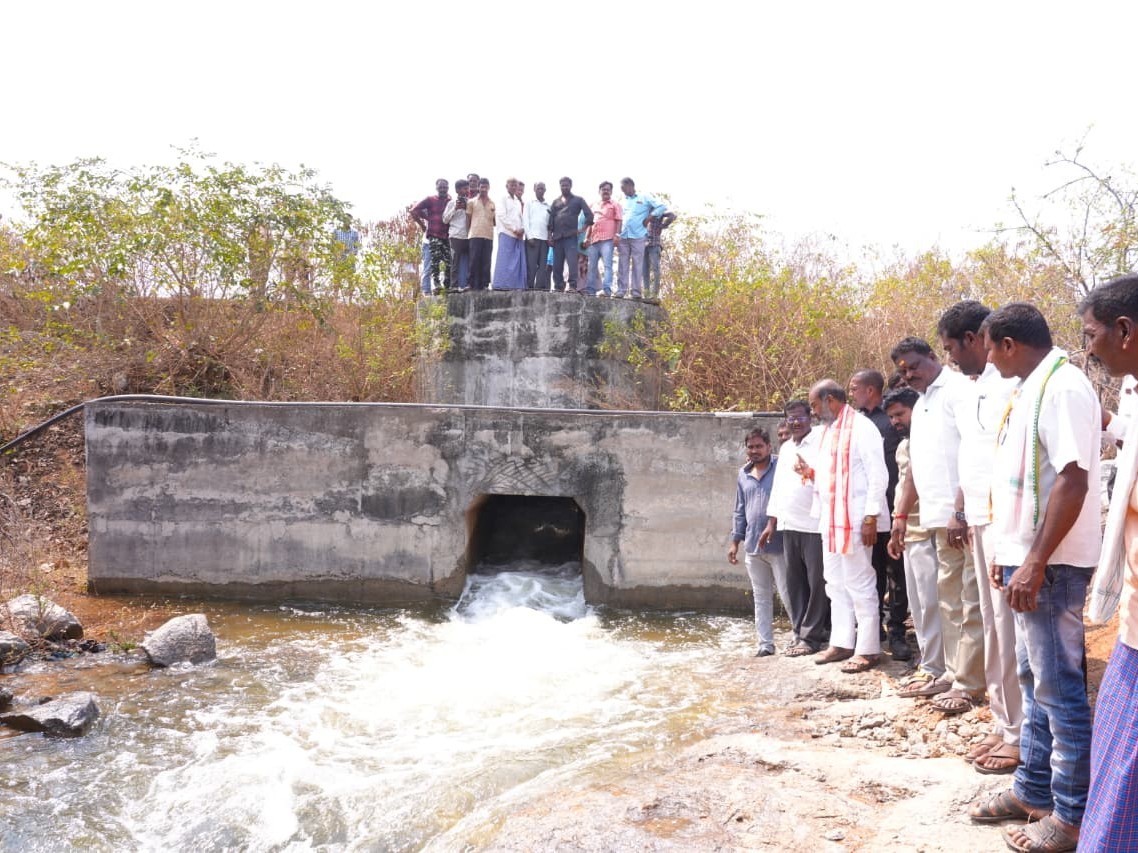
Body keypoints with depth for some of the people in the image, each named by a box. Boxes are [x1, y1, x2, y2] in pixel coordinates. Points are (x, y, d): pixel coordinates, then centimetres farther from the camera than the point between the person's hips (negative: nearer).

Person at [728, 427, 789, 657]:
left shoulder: (781, 467, -5)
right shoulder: (744, 474, 14)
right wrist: (735, 541, 14)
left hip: (778, 544, -6)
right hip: (753, 546, 6)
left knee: (787, 594, -3)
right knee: (761, 597, 10)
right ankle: (766, 643, 16)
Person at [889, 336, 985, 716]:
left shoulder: (959, 390, -7)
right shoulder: (921, 405, 21)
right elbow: (915, 465, 24)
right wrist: (900, 514, 21)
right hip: (942, 518, 9)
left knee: (970, 601, -3)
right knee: (950, 599, 13)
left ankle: (969, 684, 1)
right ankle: (956, 676, 20)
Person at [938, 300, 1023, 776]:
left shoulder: (1010, 383, -14)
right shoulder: (976, 388, 16)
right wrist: (959, 512, 20)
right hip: (980, 521, 9)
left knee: (1010, 629, -3)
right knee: (993, 628, 13)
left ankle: (1021, 735, 7)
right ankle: (1002, 725, 22)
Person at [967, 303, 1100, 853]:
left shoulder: (1063, 388, -16)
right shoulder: (1030, 389, 13)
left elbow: (1073, 480, -23)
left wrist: (1035, 563, -24)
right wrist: (1009, 550, 19)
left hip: (1051, 565, -10)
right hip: (1026, 559, 10)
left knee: (1059, 688, -1)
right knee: (1035, 680, 17)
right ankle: (1034, 790, 30)